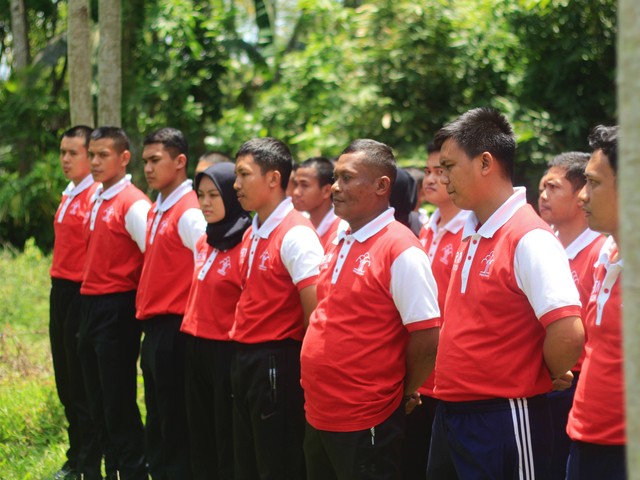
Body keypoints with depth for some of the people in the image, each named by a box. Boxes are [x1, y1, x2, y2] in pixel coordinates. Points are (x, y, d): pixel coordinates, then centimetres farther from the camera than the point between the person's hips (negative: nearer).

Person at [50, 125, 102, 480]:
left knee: (83, 385, -3)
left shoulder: (97, 195, -14)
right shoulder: (69, 195, 13)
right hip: (60, 291, 9)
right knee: (65, 382, 14)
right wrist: (58, 284, 17)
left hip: (82, 294, -9)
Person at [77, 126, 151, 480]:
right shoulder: (96, 201, 12)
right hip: (90, 305, 9)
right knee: (97, 399, 13)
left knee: (119, 402, -4)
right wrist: (88, 303, 14)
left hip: (117, 308, -8)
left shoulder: (133, 204, -13)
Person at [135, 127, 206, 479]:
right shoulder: (156, 210, 13)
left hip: (174, 330, -9)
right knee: (156, 424, 15)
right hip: (153, 327, 9)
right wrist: (146, 311, 14)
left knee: (176, 424, -2)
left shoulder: (189, 212, -14)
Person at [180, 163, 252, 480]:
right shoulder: (204, 243, 10)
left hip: (227, 352, -8)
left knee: (229, 443, 1)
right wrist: (192, 328, 16)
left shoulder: (246, 244, -14)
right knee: (201, 439, 15)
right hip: (195, 347, 8)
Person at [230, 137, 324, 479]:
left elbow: (316, 311, -19)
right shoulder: (252, 234, 12)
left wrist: (306, 370, -14)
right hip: (245, 359, 9)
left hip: (277, 364, -9)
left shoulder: (296, 234, -16)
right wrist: (242, 355, 12)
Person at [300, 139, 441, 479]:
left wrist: (406, 394, -4)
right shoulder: (339, 243, 9)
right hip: (318, 416, 8)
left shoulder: (400, 250, -16)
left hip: (365, 424, -8)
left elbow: (427, 339, -17)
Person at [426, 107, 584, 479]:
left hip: (503, 420, -9)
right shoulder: (472, 235, 10)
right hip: (451, 415, 9)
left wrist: (550, 377, -10)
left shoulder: (530, 239, -18)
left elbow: (568, 334, -27)